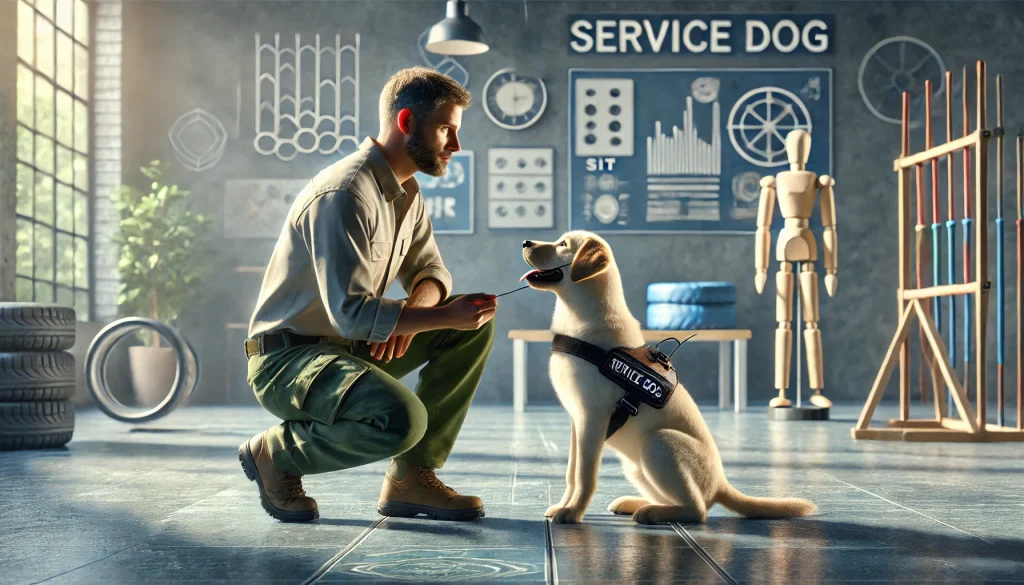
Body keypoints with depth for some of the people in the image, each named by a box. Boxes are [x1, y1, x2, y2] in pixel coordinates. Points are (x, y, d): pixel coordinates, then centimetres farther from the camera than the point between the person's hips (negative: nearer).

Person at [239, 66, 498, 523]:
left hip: (350, 348, 10)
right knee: (402, 419, -34)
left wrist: (412, 311, -11)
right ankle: (275, 453, -6)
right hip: (286, 360, -9)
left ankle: (411, 478, 0)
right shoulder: (344, 193, -22)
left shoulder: (406, 191, 9)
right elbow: (350, 311, -28)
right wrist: (444, 316, -25)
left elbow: (430, 271, 13)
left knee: (475, 327, -2)